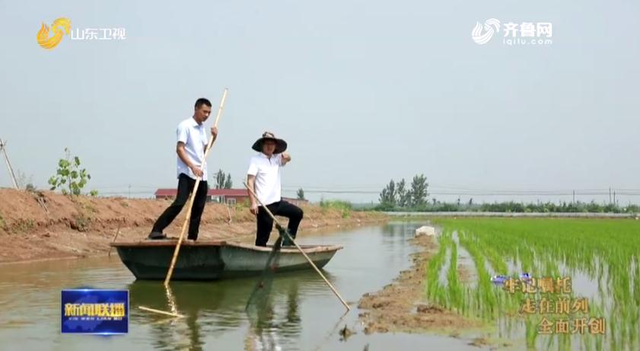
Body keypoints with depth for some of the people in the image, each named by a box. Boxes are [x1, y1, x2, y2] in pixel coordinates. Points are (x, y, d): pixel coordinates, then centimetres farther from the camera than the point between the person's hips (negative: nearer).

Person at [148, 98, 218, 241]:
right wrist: (193, 167, -22)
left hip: (202, 174, 8)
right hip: (187, 173, -8)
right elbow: (179, 149, -15)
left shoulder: (202, 128, 16)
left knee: (198, 208, 6)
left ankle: (192, 238, 12)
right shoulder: (185, 126, -8)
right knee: (180, 202, -19)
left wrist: (213, 137, 6)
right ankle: (156, 230, -19)